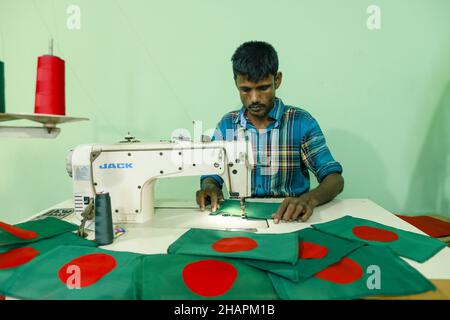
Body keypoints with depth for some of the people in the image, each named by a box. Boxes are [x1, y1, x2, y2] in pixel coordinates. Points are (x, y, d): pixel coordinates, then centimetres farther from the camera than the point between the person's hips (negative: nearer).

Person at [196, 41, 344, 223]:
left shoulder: (301, 123, -5)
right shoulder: (227, 125, 2)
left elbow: (335, 179, -8)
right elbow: (211, 175, 5)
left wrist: (309, 199, -29)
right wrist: (209, 188, -19)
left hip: (289, 218, -2)